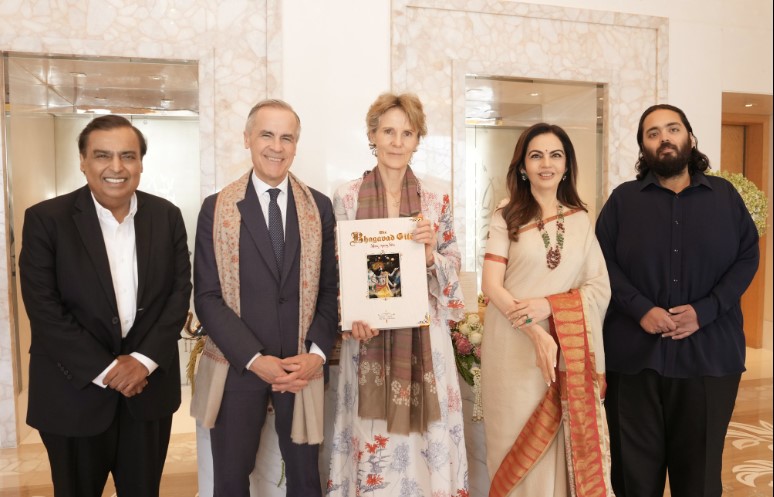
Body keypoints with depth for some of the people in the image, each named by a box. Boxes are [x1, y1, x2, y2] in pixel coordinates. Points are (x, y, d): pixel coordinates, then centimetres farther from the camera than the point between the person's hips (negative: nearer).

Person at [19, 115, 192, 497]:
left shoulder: (167, 216, 1)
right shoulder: (45, 219, -7)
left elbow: (180, 290, -1)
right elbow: (43, 309, -12)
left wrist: (145, 359, -12)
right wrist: (105, 369, -16)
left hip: (149, 387, 2)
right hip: (75, 392, -2)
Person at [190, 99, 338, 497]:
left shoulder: (319, 207, 3)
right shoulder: (216, 208, -2)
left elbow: (330, 288, 4)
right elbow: (207, 296, -6)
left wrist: (317, 353, -10)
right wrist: (255, 359, -14)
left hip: (303, 367, 1)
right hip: (237, 368, -1)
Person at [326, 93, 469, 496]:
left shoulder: (435, 199, 3)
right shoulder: (346, 196, 0)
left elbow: (454, 265, 6)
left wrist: (431, 255, -15)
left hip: (424, 336, 1)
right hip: (369, 335, -1)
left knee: (424, 434, 8)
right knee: (372, 434, 6)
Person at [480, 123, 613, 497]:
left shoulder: (581, 220, 8)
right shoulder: (506, 216, 0)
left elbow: (602, 287, 3)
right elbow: (491, 285, -8)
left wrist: (548, 304, -14)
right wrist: (536, 334, -18)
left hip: (570, 351, 2)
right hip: (516, 348, -2)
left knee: (567, 445, 9)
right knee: (520, 448, 7)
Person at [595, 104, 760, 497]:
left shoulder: (725, 195, 9)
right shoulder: (623, 199, 6)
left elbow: (748, 256, 3)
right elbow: (603, 262, -2)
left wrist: (705, 310, -11)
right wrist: (641, 310, -16)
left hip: (709, 352, 1)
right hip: (635, 352, -1)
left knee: (700, 464, 13)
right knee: (636, 465, 9)